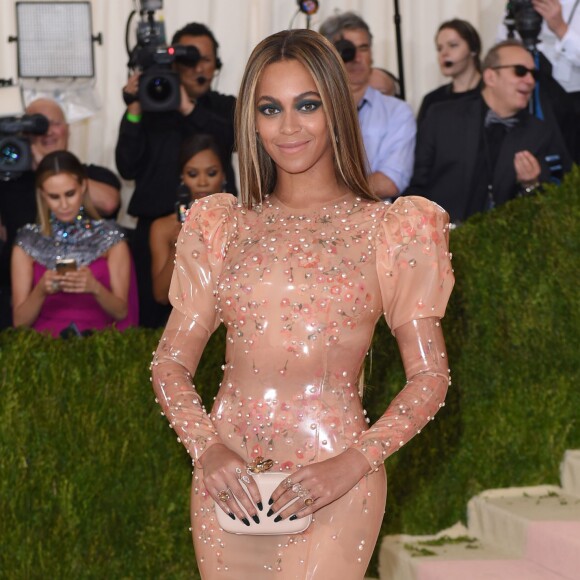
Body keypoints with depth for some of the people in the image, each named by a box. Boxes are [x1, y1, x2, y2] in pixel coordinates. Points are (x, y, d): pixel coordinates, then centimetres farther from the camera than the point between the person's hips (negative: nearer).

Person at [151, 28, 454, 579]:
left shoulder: (390, 230, 2)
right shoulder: (220, 227, 9)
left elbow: (429, 378, 0)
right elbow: (171, 362, 8)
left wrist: (353, 463, -13)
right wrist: (205, 448, -9)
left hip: (335, 480, -2)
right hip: (227, 476, 3)